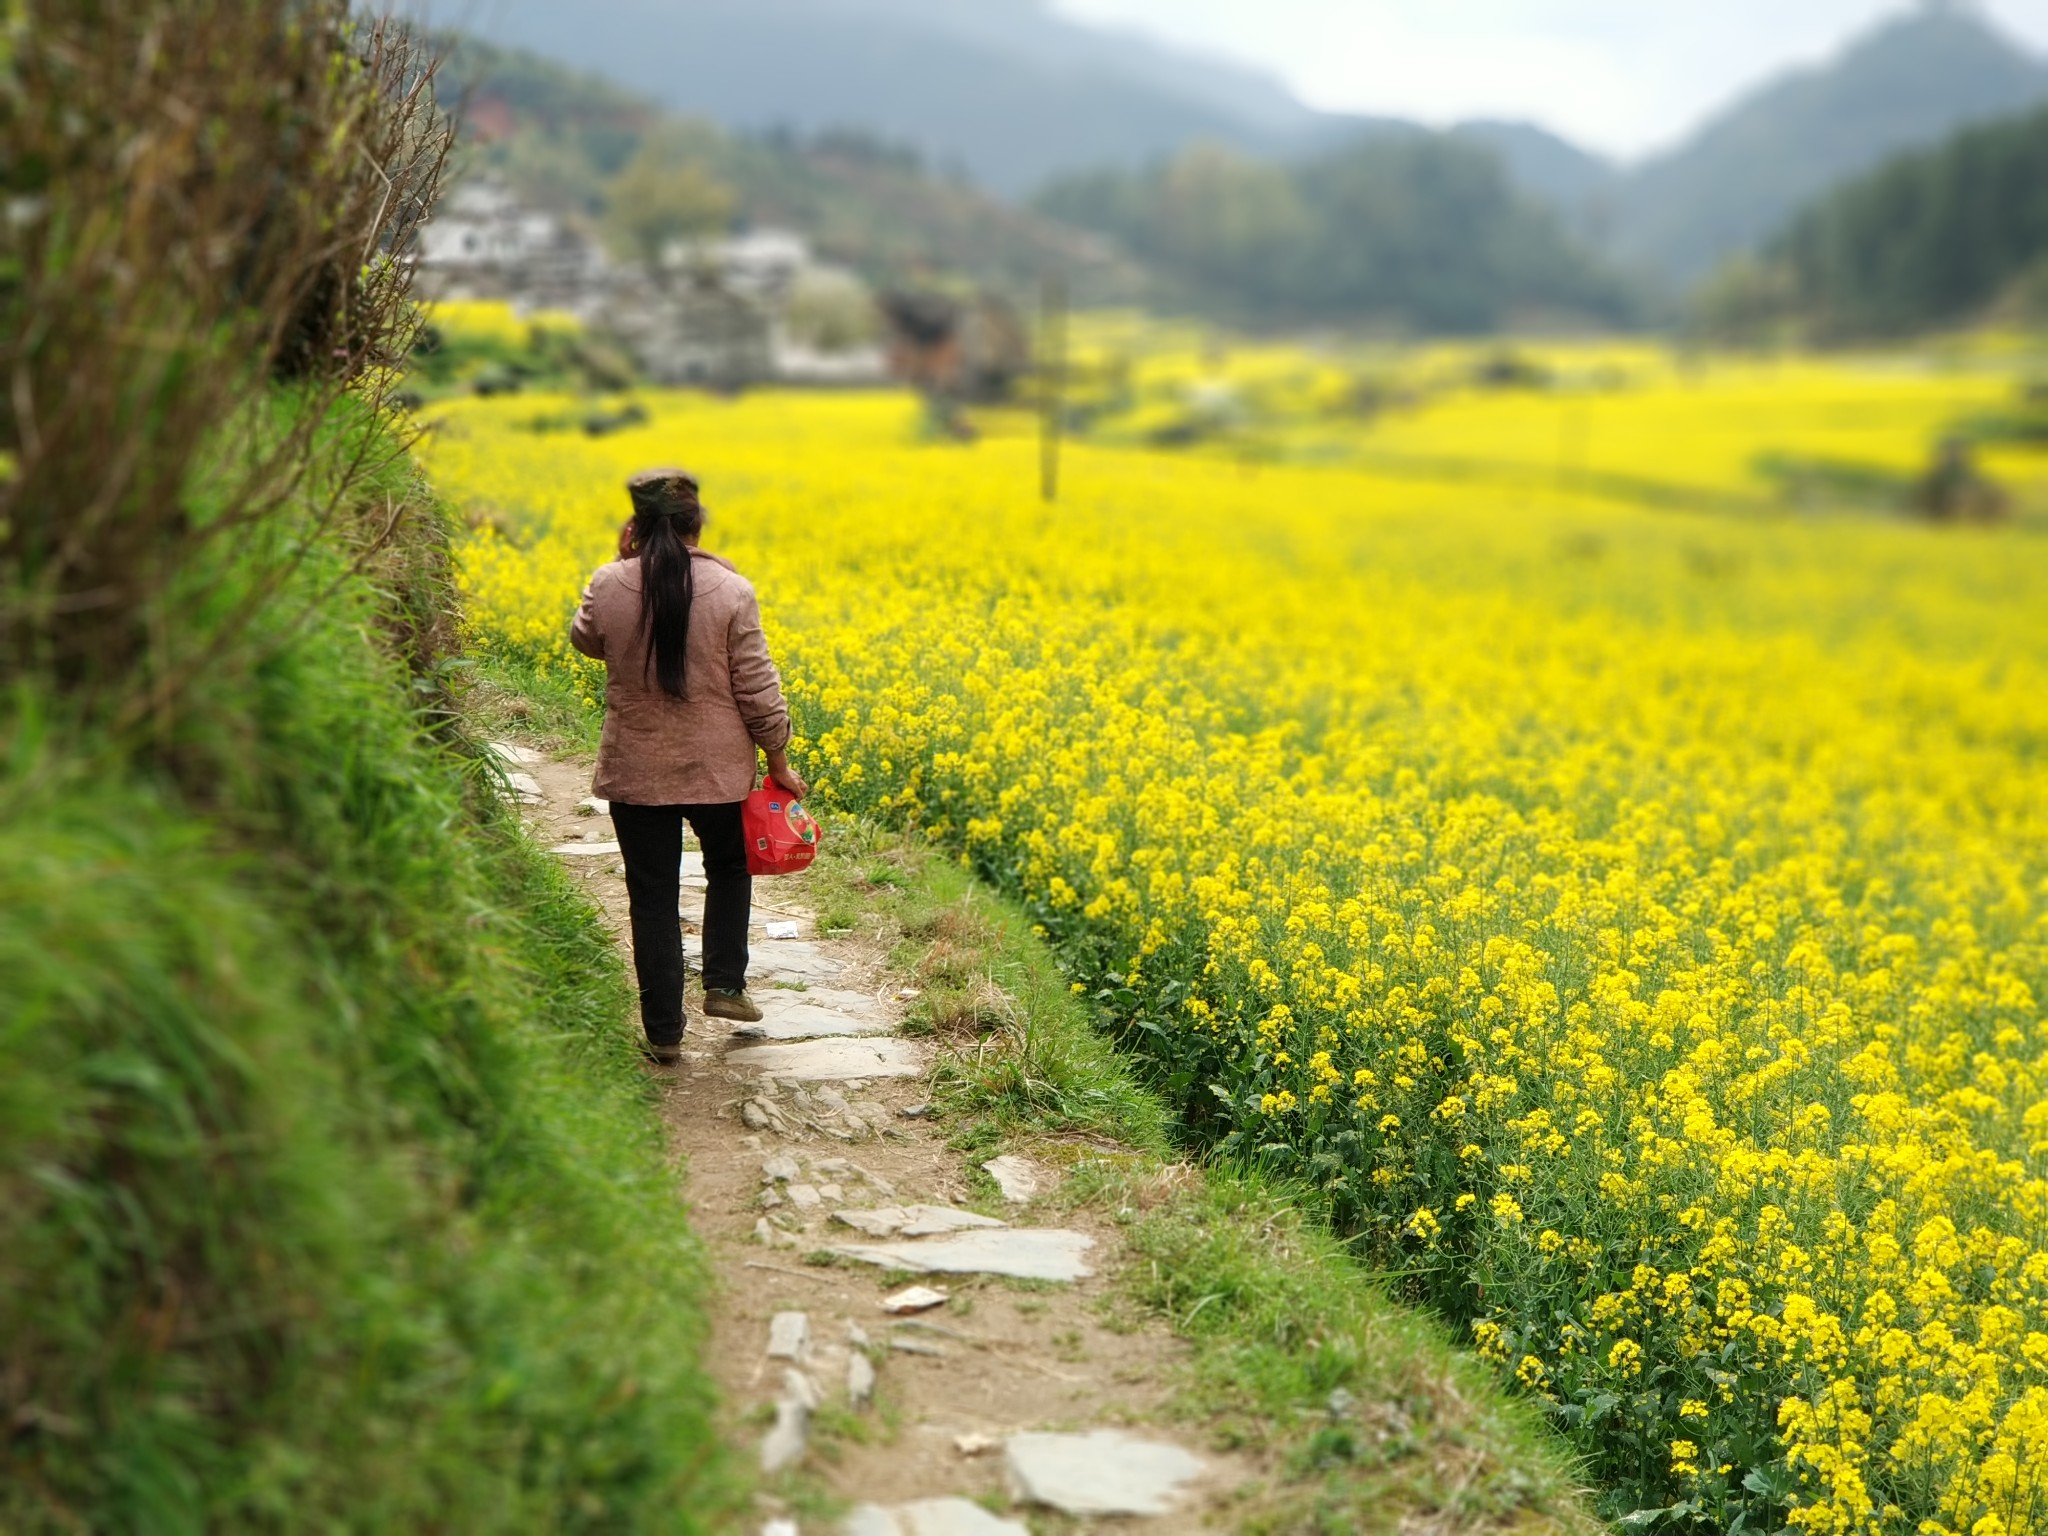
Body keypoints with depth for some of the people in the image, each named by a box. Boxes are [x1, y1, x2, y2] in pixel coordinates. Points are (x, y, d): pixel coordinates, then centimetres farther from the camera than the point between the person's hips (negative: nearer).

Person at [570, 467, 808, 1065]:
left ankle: (664, 1033, 13)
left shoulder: (611, 586, -9)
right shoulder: (730, 590, -12)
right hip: (717, 768, 0)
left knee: (653, 897, 10)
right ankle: (725, 984, 20)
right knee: (729, 865, 27)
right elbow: (757, 689, -8)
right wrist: (779, 762, 5)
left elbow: (586, 642, 13)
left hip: (635, 772, 0)